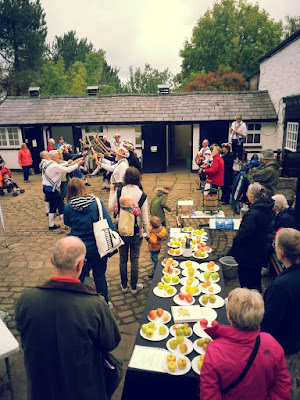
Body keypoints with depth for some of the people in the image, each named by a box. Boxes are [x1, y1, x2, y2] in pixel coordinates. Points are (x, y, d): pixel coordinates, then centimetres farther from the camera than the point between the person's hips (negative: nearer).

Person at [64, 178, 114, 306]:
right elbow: (108, 224, -11)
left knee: (81, 277, 20)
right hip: (97, 248, 0)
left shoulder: (68, 207, -12)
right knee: (100, 276, 16)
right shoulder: (96, 202, -14)